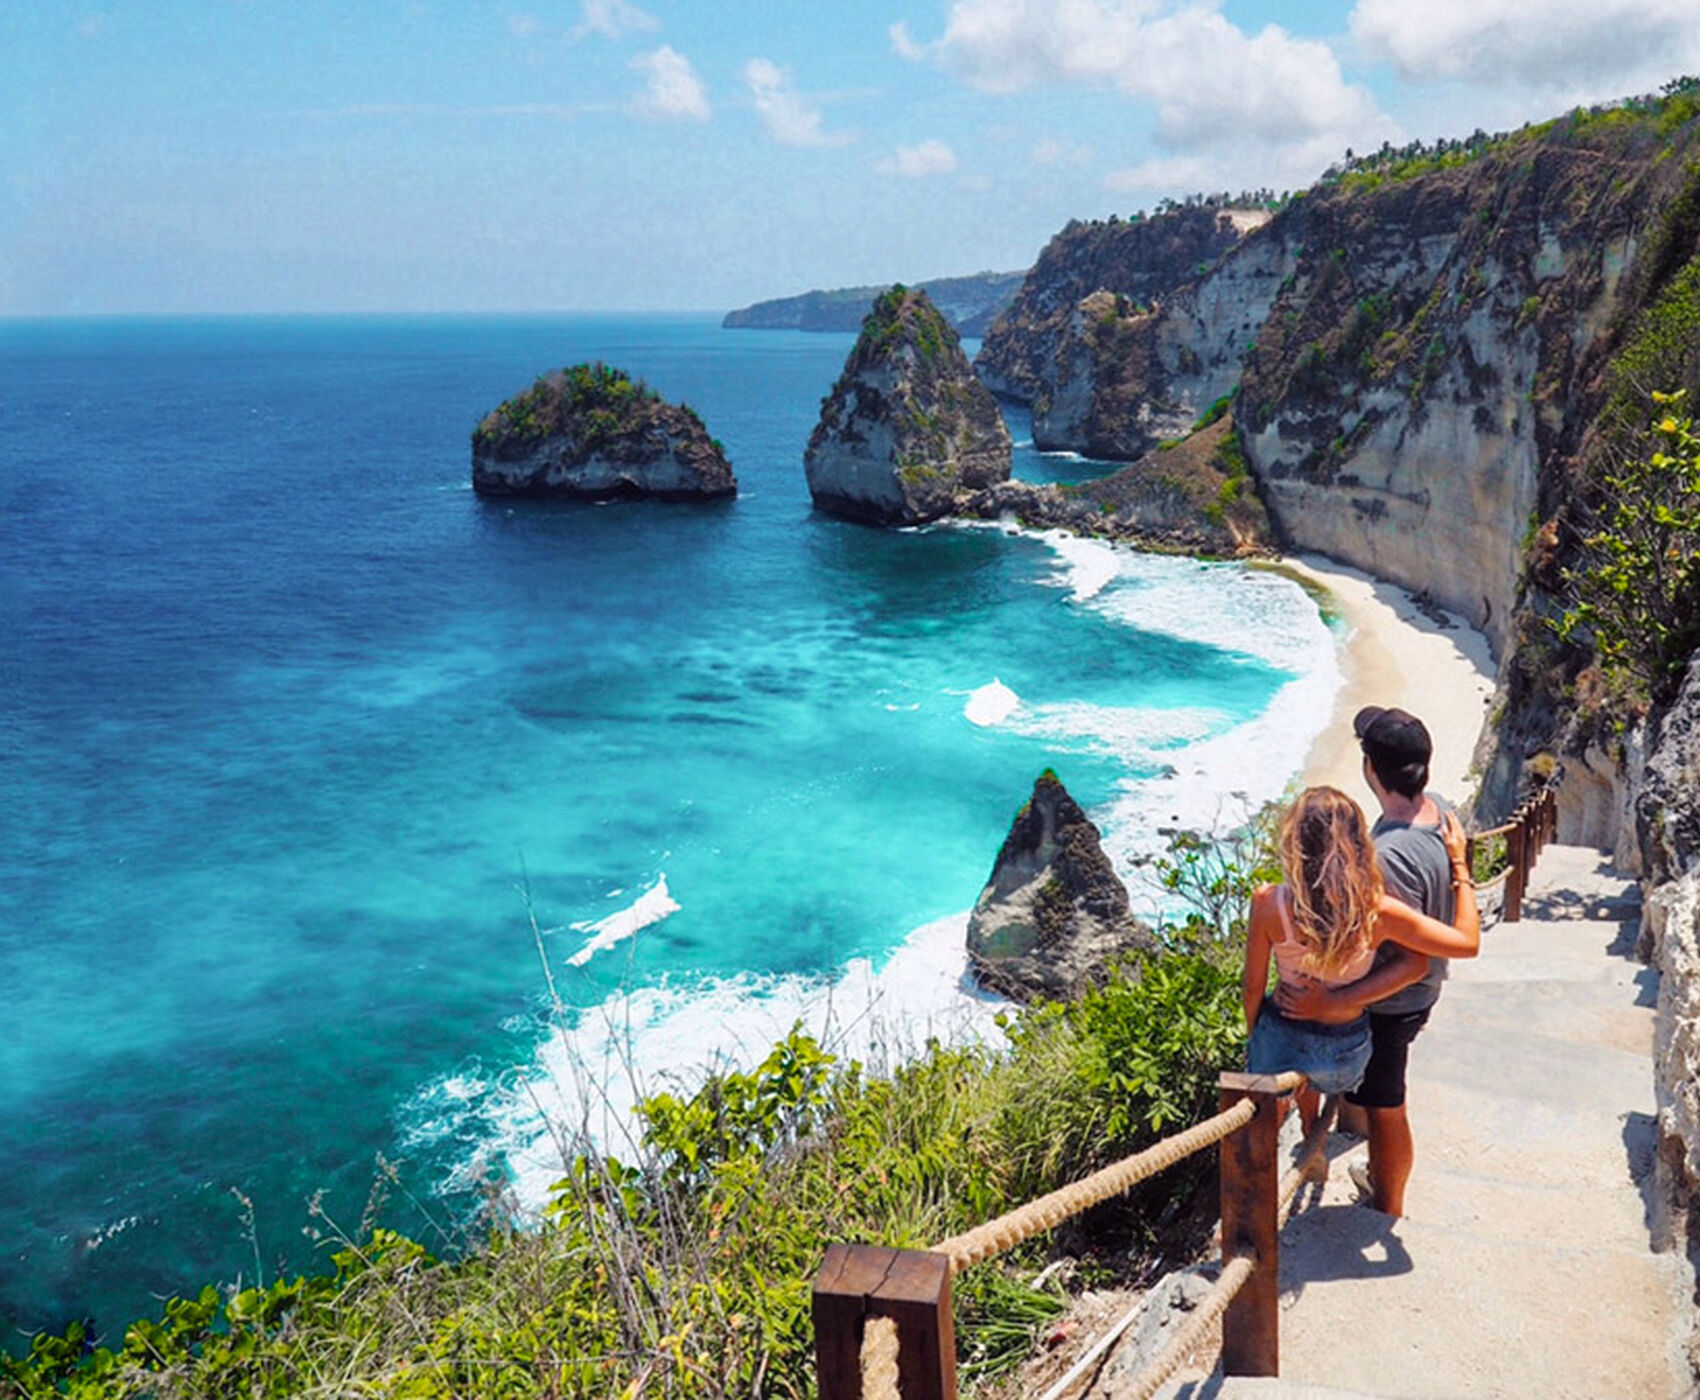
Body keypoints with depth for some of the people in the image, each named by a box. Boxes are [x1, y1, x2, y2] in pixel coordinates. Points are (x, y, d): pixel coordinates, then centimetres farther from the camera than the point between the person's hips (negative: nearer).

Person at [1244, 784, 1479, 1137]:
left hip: (1280, 1040, -1)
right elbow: (1468, 943, -12)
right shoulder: (1378, 912, -26)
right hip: (1346, 1054, 2)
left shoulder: (1269, 903, -26)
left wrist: (1253, 1037, 8)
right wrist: (1459, 864, -4)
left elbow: (1252, 986, -13)